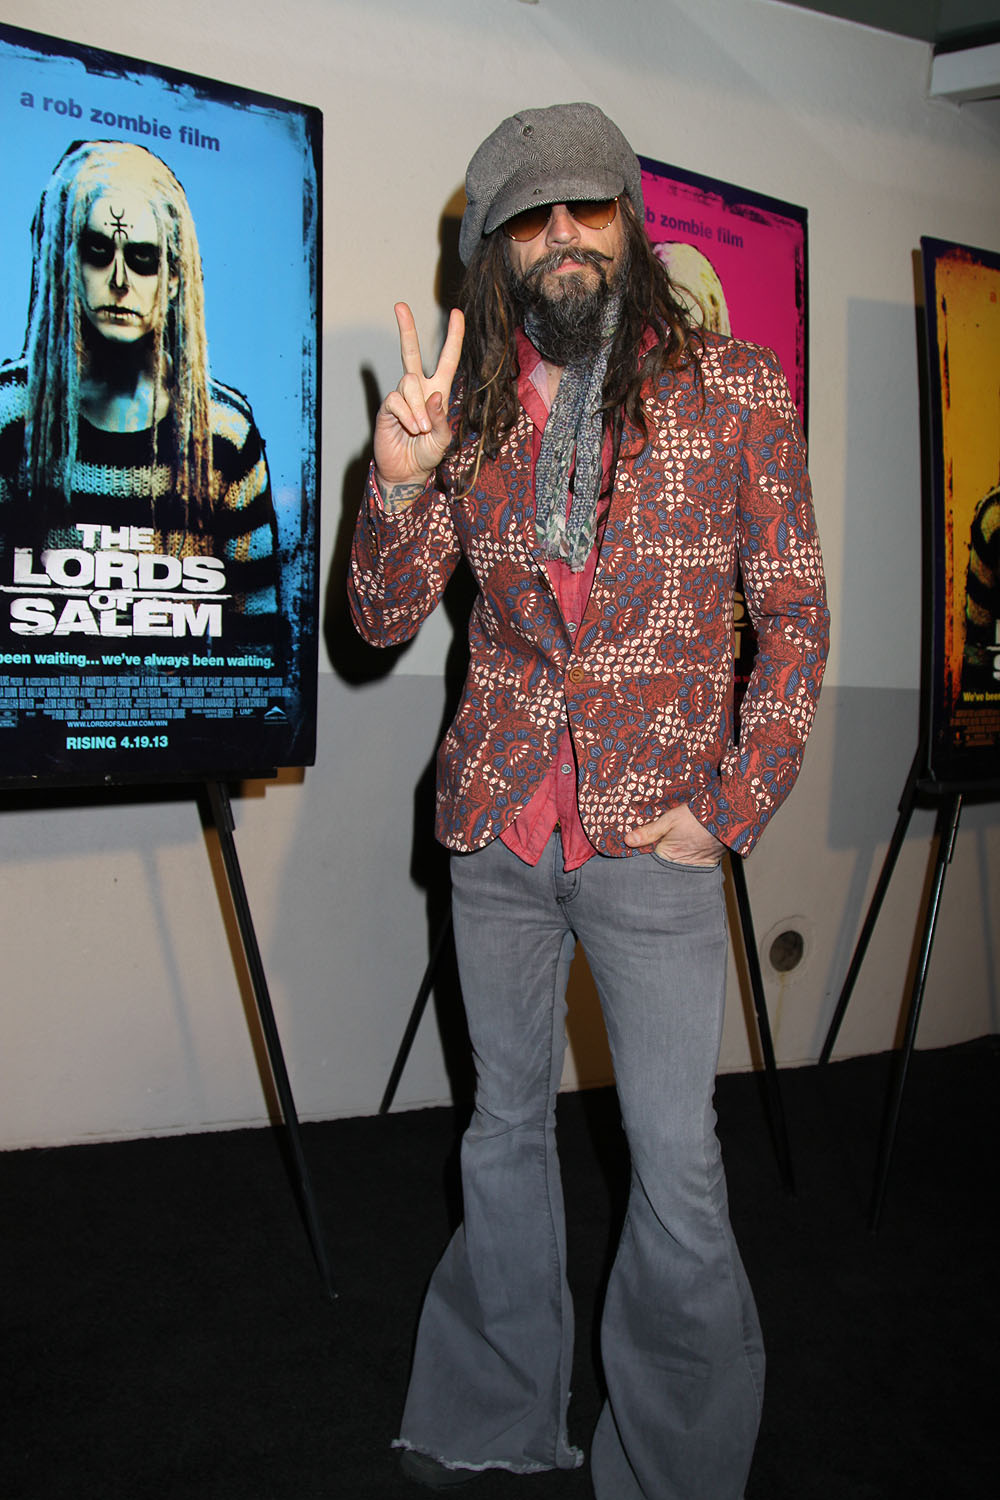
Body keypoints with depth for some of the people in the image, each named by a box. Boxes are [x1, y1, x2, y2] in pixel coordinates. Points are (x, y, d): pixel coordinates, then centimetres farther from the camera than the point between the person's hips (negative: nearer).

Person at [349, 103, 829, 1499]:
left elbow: (798, 619, 0)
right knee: (507, 1129, 16)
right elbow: (382, 620, 5)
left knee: (678, 1161, 3)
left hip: (652, 836, -3)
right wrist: (399, 482, -14)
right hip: (496, 829, 3)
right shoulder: (473, 412, 5)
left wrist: (730, 810, -7)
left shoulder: (737, 389, -2)